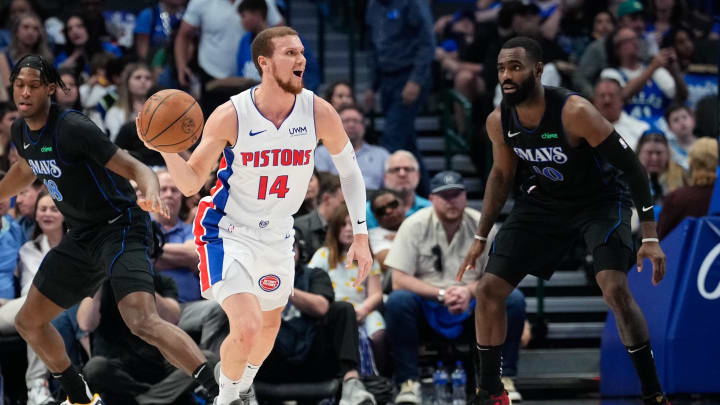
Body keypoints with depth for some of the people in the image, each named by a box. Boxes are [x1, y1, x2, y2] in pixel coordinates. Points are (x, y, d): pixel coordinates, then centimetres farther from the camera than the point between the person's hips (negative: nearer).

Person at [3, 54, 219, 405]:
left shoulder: (72, 128, -22)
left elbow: (134, 168, -23)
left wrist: (151, 193, -45)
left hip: (120, 227, -9)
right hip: (82, 236, 9)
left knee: (142, 321, -30)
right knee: (28, 322, 15)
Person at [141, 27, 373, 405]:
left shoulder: (319, 113, -14)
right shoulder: (229, 116, -21)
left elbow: (349, 170, 2)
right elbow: (191, 183, -13)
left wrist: (360, 236, -1)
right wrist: (167, 150, -33)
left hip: (277, 236, 4)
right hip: (228, 233, -4)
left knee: (269, 326, 21)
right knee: (246, 329, -21)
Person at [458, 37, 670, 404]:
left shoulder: (575, 112, -31)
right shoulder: (499, 122, -13)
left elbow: (631, 166, -25)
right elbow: (501, 175, 8)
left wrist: (650, 237, -27)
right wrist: (481, 238, 9)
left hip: (600, 198, -5)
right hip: (544, 201, 6)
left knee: (615, 289, -26)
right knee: (488, 290, -3)